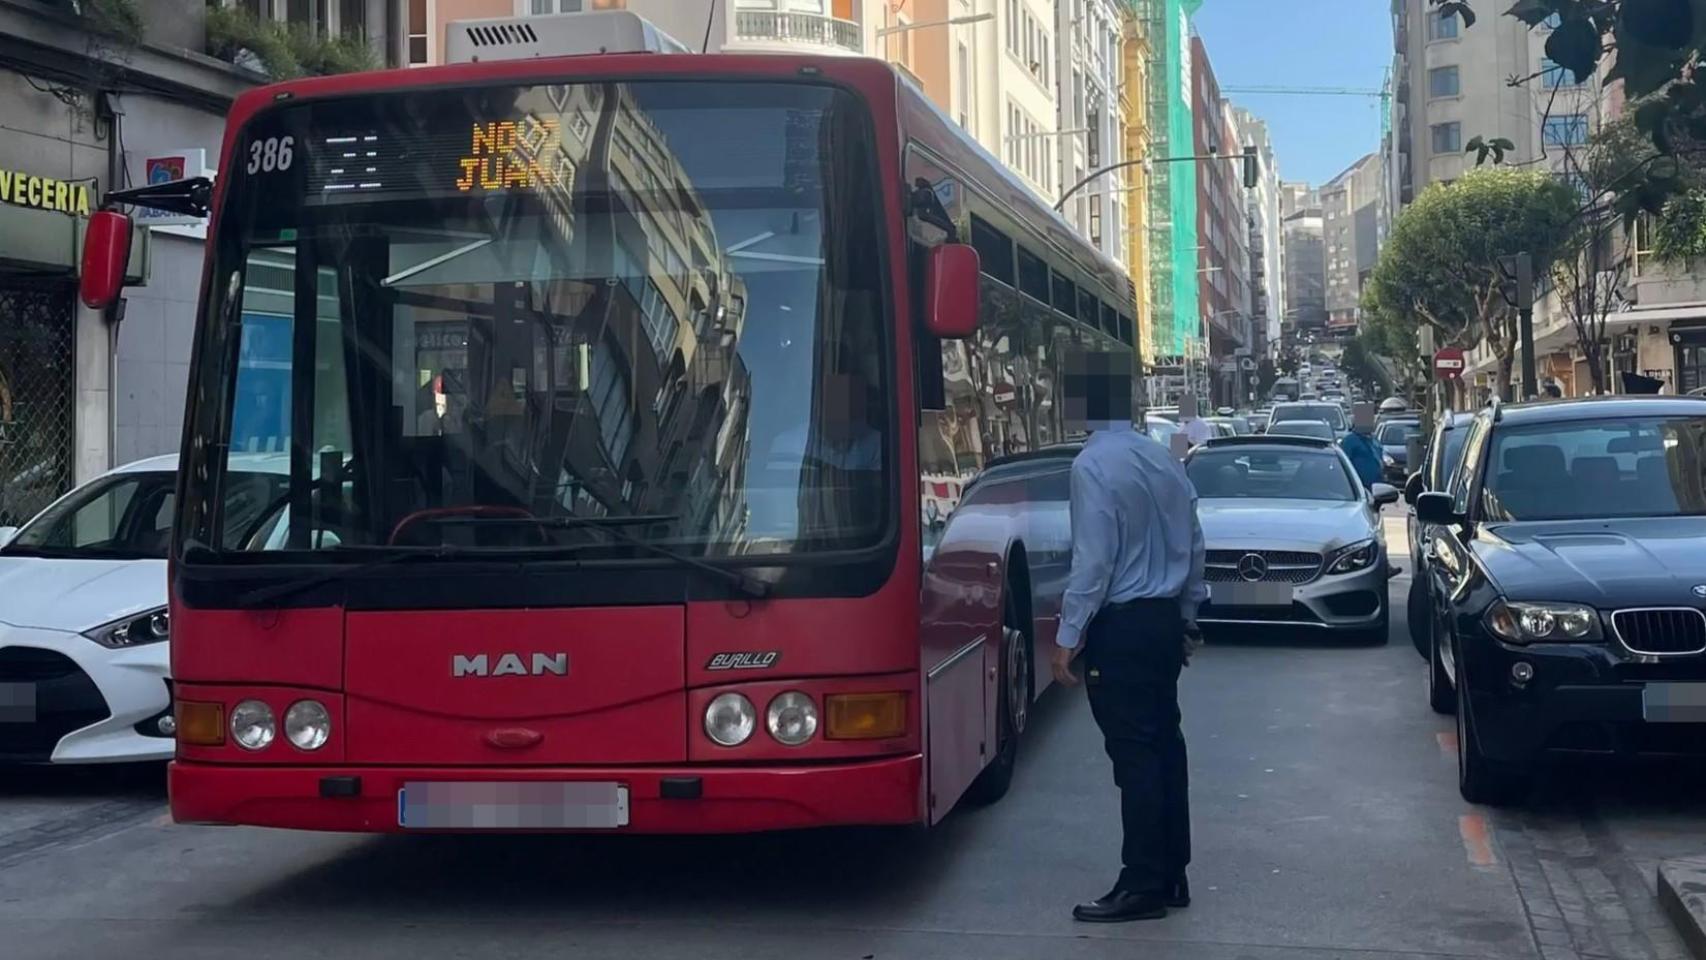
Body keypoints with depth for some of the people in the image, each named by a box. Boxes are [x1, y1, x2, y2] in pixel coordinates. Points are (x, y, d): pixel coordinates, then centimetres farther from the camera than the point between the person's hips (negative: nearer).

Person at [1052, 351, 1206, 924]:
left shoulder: (1093, 464, -15)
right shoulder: (1165, 459, 9)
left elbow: (1093, 559, -19)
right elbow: (1193, 544, 13)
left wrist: (1067, 636, -15)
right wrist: (1187, 615, 23)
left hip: (1119, 626, -8)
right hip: (1164, 619, 8)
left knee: (1133, 753, -5)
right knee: (1164, 744, 12)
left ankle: (1144, 886, 0)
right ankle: (1171, 875, 19)